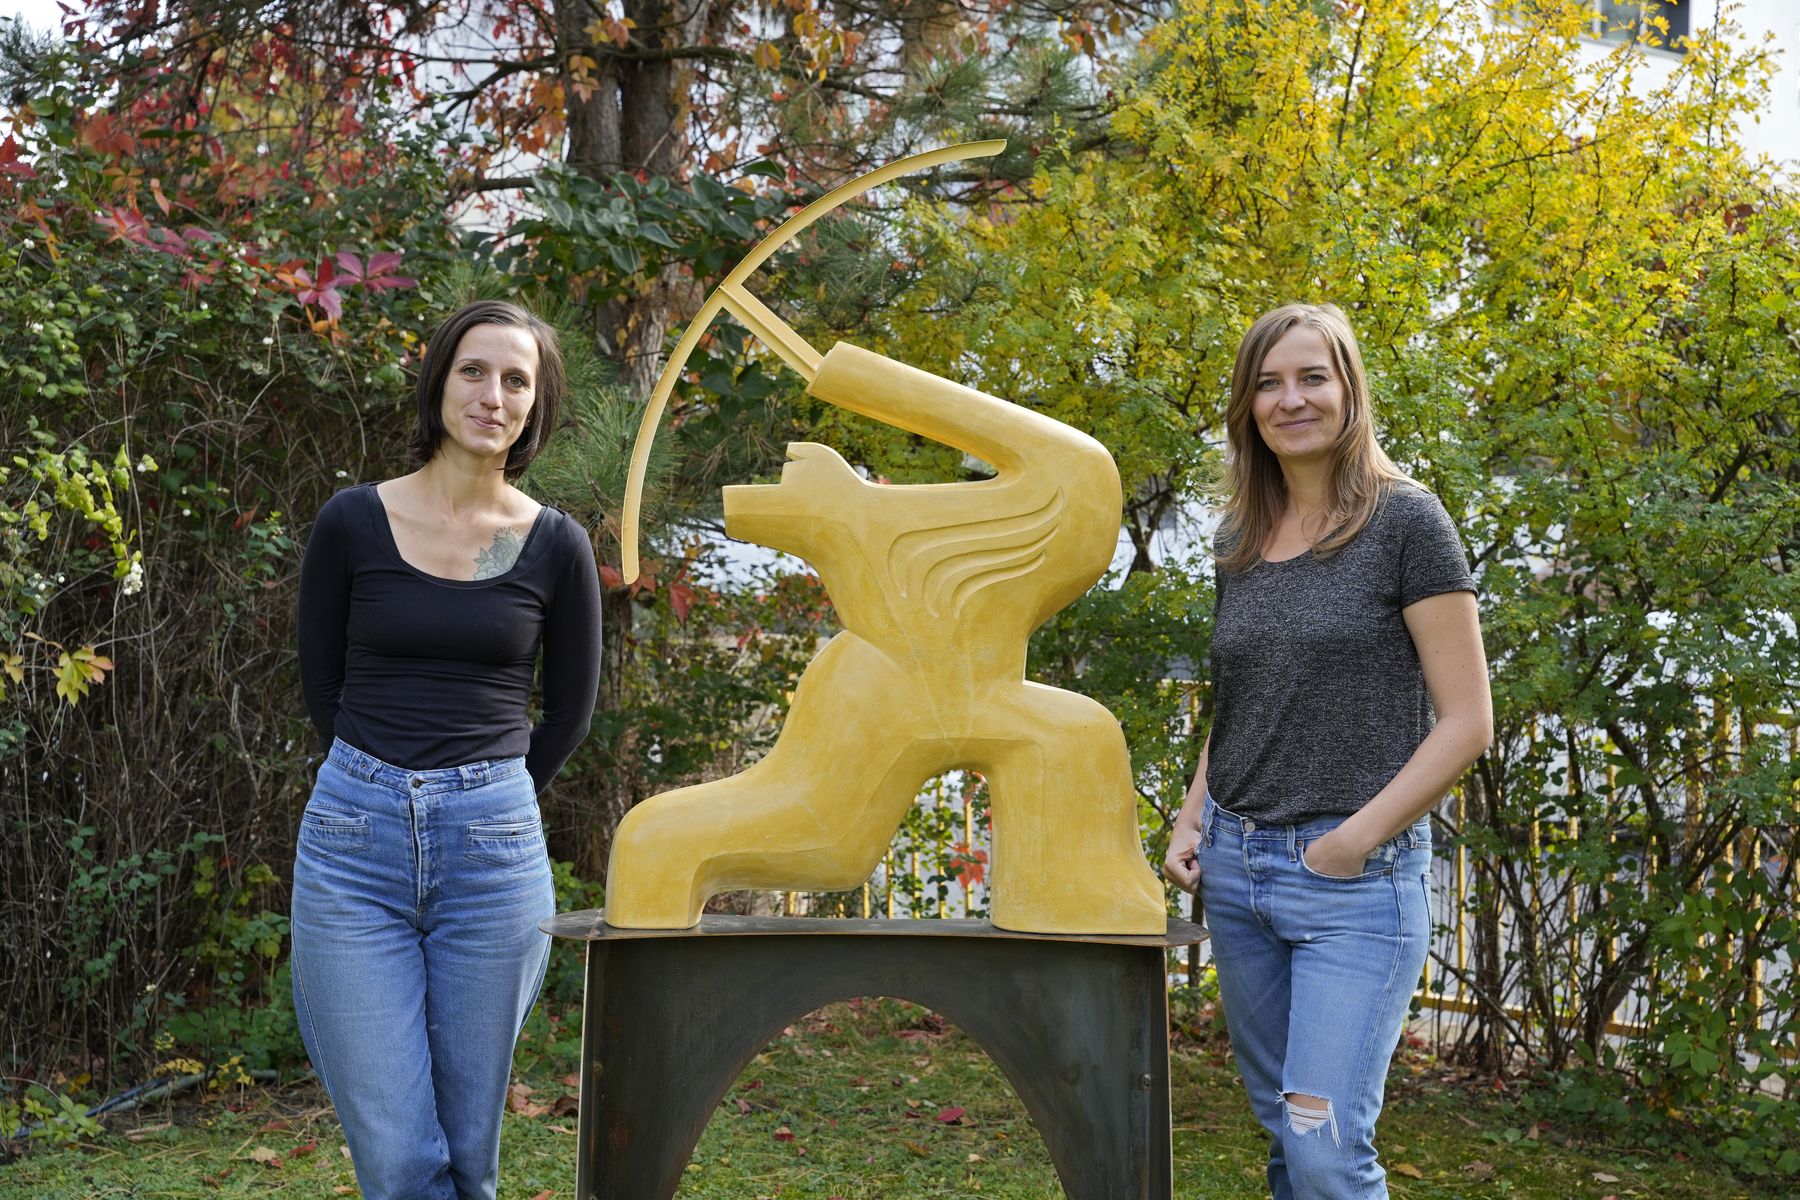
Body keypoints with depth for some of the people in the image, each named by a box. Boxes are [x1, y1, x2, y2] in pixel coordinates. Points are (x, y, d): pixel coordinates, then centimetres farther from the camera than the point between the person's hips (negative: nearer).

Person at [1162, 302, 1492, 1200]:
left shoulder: (1405, 521, -7)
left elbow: (1467, 722, -10)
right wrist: (1190, 822, 6)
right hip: (1235, 868, 6)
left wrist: (1355, 839, -14)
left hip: (1358, 882, -6)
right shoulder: (1239, 537, 10)